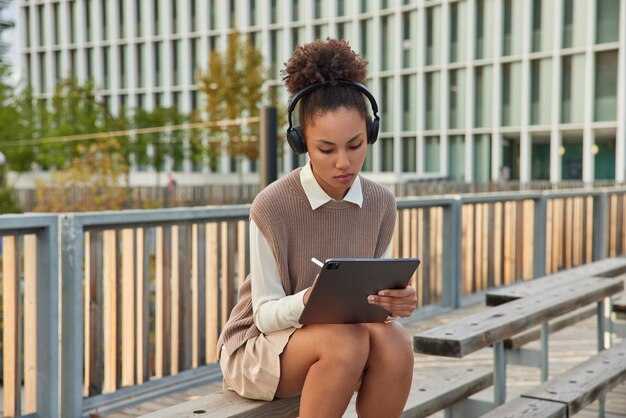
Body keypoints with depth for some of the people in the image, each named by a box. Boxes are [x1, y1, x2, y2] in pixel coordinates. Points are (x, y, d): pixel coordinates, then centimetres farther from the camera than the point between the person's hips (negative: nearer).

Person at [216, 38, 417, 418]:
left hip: (342, 338, 4)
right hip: (258, 348, -4)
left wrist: (394, 302, -24)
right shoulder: (272, 206, -19)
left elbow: (374, 296, 0)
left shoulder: (381, 204, -5)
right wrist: (309, 300, -37)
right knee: (346, 340, -34)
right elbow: (266, 314, -15)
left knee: (394, 341, -28)